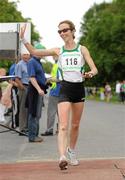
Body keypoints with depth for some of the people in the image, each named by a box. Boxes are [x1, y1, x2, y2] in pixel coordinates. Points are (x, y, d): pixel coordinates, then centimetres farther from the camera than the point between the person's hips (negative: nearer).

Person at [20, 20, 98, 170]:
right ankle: (62, 157, -29)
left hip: (79, 89, 2)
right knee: (63, 126, -17)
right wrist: (23, 39, -11)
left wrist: (90, 73, -29)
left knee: (75, 125, 14)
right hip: (65, 89, -1)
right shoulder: (58, 51, 4)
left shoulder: (82, 49, 2)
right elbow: (34, 52, 2)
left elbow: (94, 69, -5)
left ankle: (71, 151, 36)